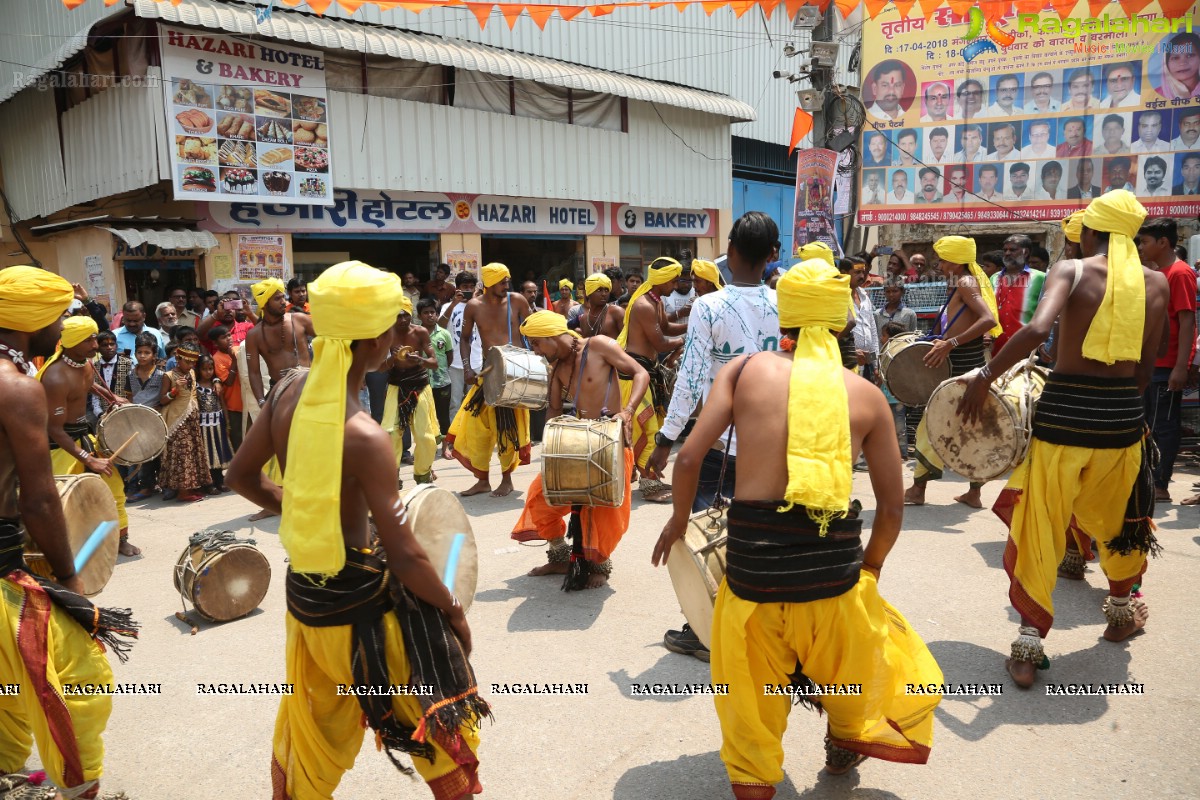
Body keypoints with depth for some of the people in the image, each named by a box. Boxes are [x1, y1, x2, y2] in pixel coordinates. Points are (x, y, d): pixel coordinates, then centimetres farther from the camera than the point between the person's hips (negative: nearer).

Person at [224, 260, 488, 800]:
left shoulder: (290, 389, -7)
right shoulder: (365, 438, -29)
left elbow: (241, 476, 6)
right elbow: (403, 556, -25)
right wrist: (453, 610, -10)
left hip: (304, 591, 7)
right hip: (359, 602, -7)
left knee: (312, 724, 28)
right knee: (439, 717, 14)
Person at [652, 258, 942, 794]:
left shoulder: (745, 369, 2)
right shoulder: (865, 394, 5)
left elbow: (688, 458, -4)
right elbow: (892, 507, 6)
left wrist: (679, 520, 14)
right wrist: (870, 567, 24)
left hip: (751, 555, -1)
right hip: (833, 560, 2)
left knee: (750, 689, 24)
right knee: (852, 655, 33)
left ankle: (752, 781, 36)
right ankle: (848, 738, 57)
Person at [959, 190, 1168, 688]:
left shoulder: (1071, 270, -6)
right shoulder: (1156, 284, 6)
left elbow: (1037, 329, -25)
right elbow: (1144, 369, 7)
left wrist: (985, 376, -18)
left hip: (1063, 414, -4)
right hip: (1122, 418, 4)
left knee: (1039, 531, 6)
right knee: (1118, 517, 27)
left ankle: (1029, 648, 7)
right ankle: (1121, 611, 48)